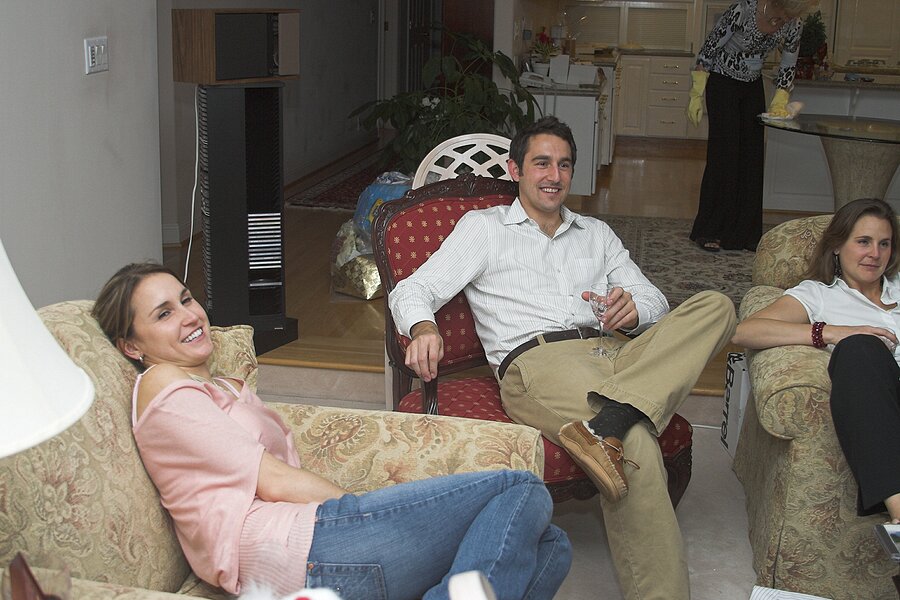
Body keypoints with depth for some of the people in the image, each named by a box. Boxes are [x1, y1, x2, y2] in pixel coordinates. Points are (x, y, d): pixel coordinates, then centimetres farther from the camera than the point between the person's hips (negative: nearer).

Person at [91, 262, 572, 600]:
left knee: (549, 547, 0)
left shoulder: (224, 388, 32)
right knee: (523, 492, -14)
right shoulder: (161, 386, 4)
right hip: (293, 551, -9)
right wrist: (367, 511, -2)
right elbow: (273, 480, -5)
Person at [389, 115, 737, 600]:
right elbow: (412, 289, 8)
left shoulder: (597, 234, 31)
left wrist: (634, 309, -3)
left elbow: (654, 301, 24)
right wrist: (423, 329, -18)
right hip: (537, 361, -5)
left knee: (716, 305, -21)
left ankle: (607, 422, -37)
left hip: (616, 354, 5)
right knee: (637, 449, -34)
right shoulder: (483, 227, 19)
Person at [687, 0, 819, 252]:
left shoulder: (793, 26, -10)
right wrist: (697, 95, -15)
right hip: (722, 83, -5)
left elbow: (787, 67, 5)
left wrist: (779, 104, -6)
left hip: (753, 87, 5)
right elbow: (709, 48, -17)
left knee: (753, 156, 2)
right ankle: (709, 231, -1)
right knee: (723, 154, -9)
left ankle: (746, 232, 9)